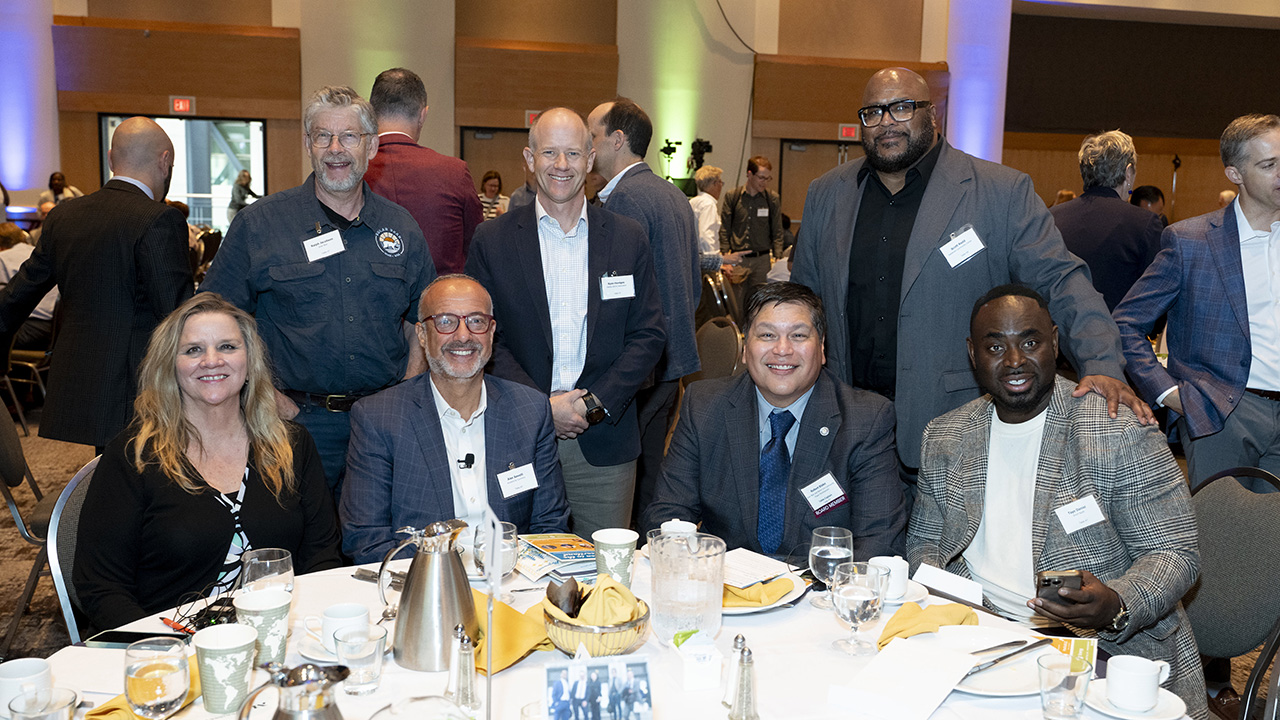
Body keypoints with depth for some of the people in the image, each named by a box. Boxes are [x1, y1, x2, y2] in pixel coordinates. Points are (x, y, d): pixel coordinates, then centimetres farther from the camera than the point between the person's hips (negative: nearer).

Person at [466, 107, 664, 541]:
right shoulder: (493, 241, 3)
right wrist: (542, 406, -11)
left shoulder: (628, 239, 6)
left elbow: (648, 336, 4)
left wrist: (595, 403, -9)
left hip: (605, 445, 1)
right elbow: (484, 338, 0)